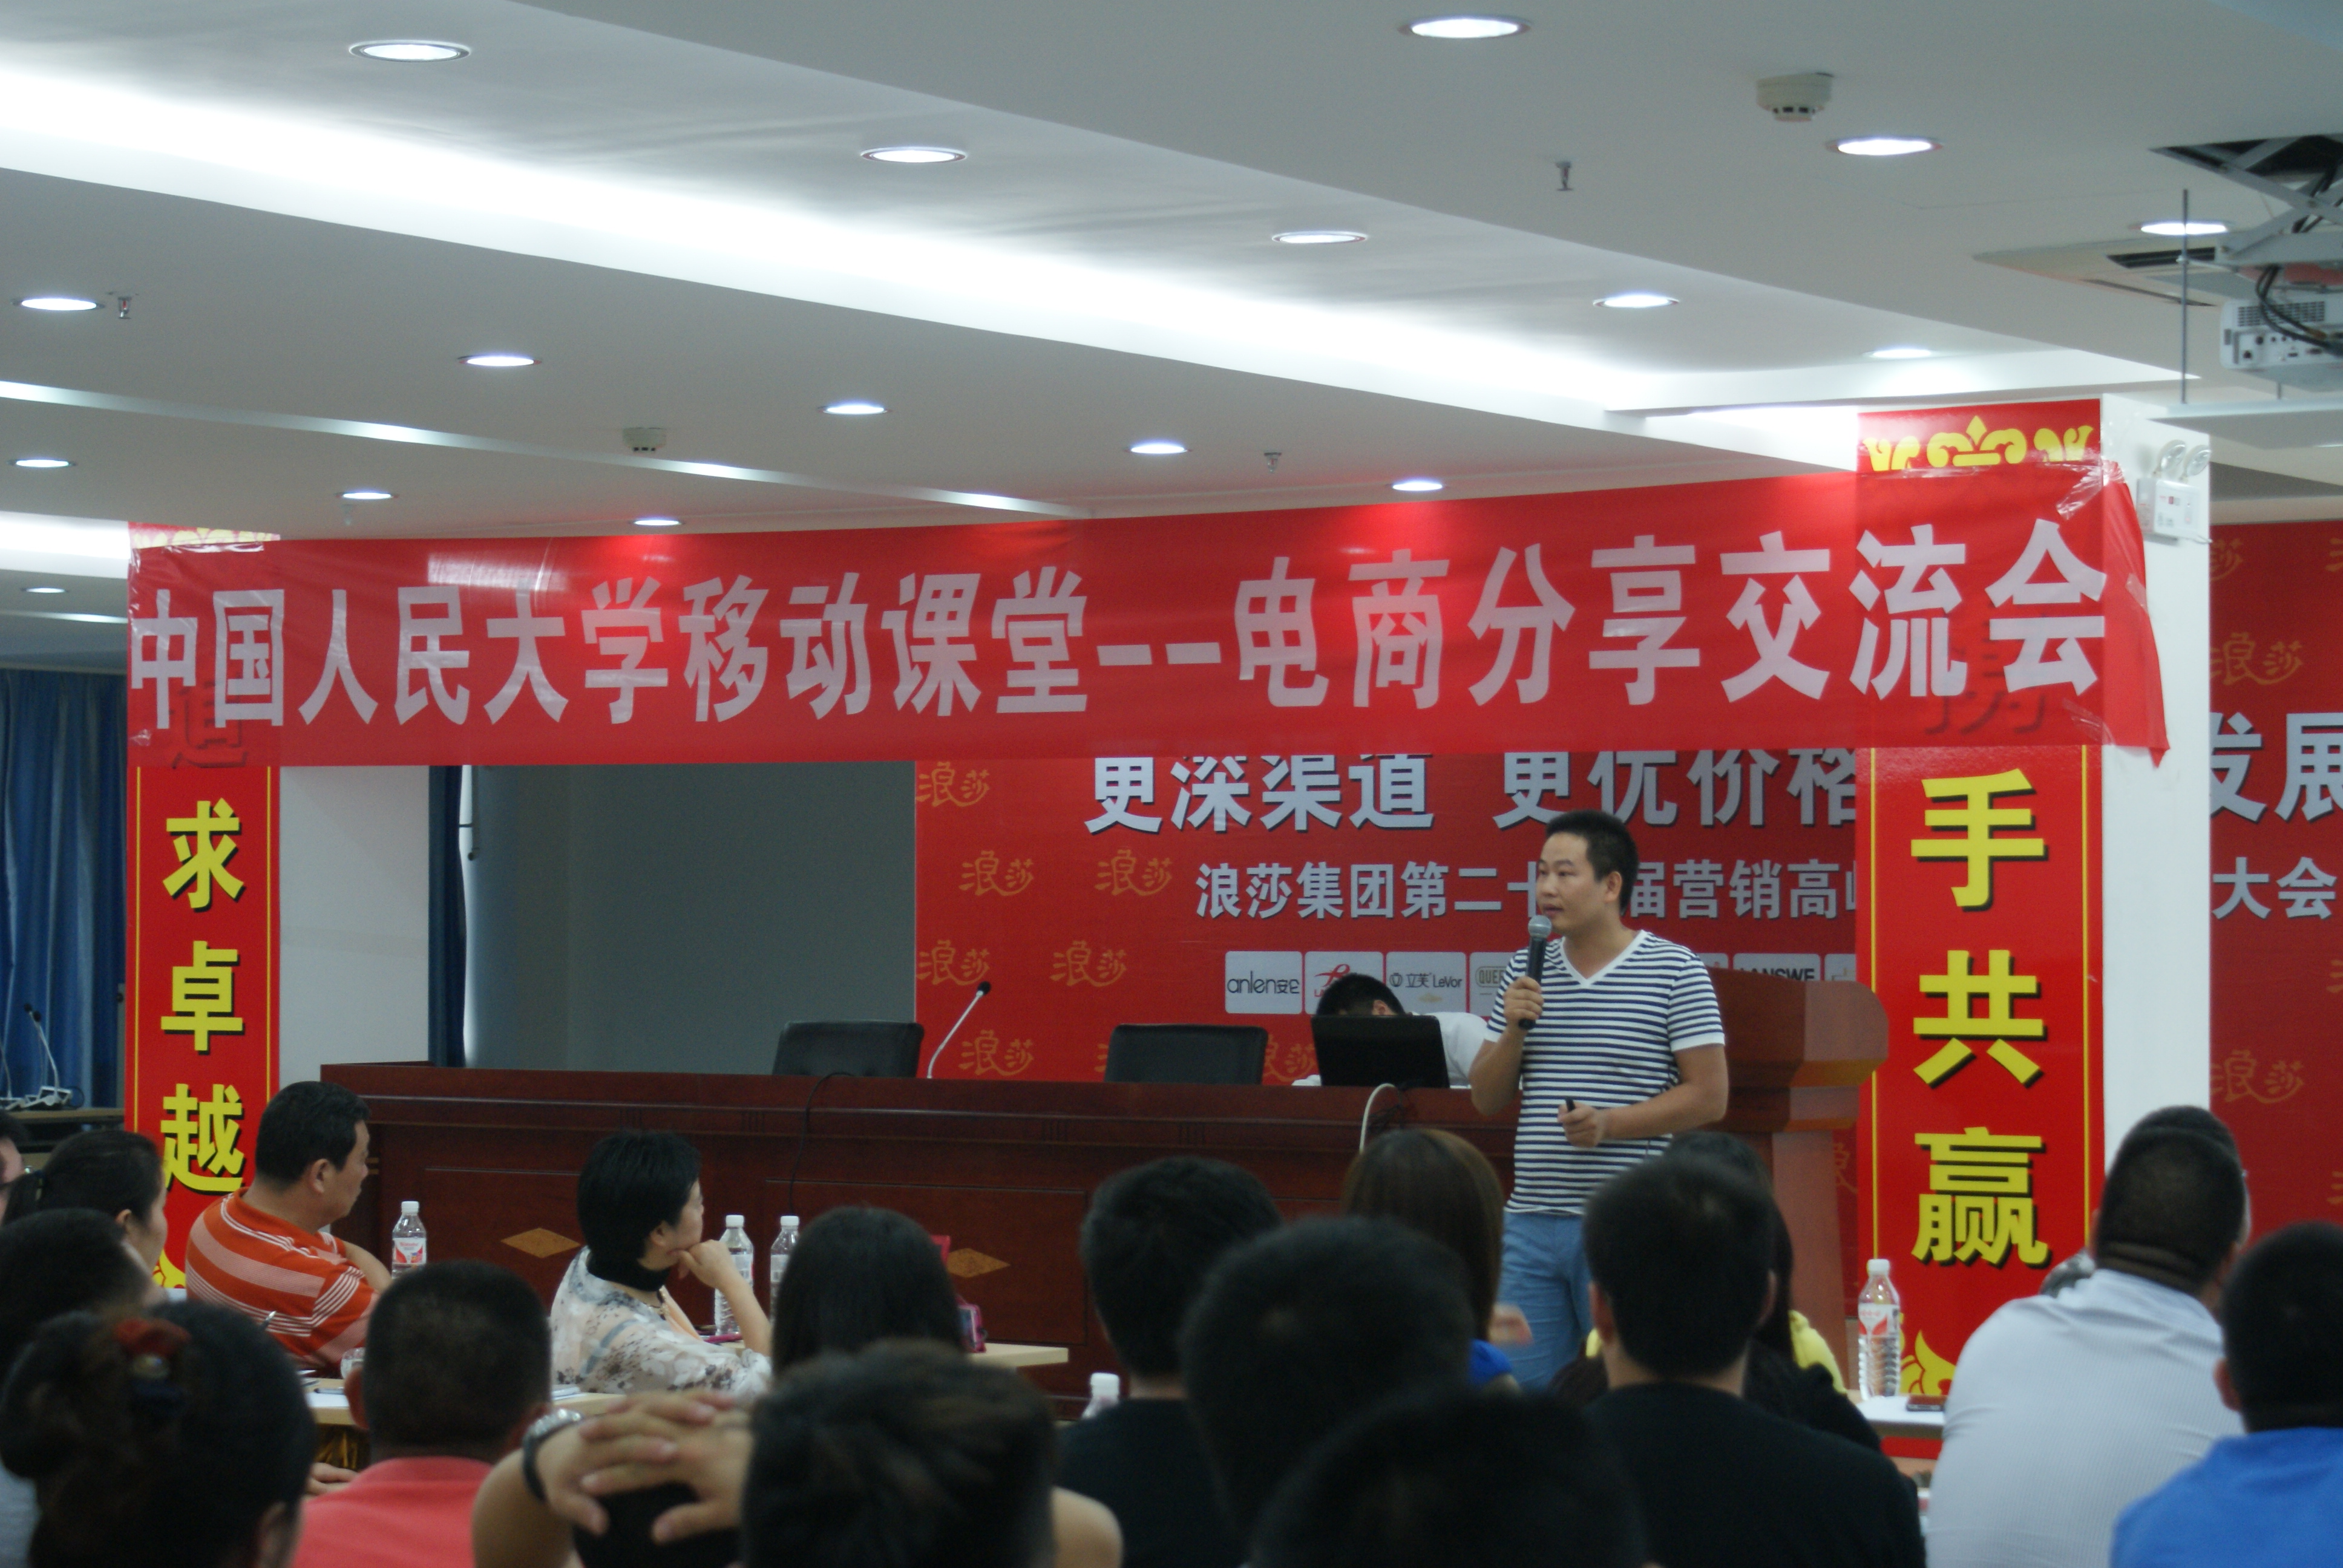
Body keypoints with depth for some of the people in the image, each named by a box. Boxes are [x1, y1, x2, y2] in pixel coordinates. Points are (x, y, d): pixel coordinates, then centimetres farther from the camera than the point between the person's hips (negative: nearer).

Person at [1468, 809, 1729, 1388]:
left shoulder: (1673, 970, -1)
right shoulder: (1527, 972, 14)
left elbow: (1709, 1096, -5)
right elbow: (1485, 1098, 15)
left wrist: (1612, 1122, -17)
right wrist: (1514, 1030, -3)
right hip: (1531, 1225, 5)